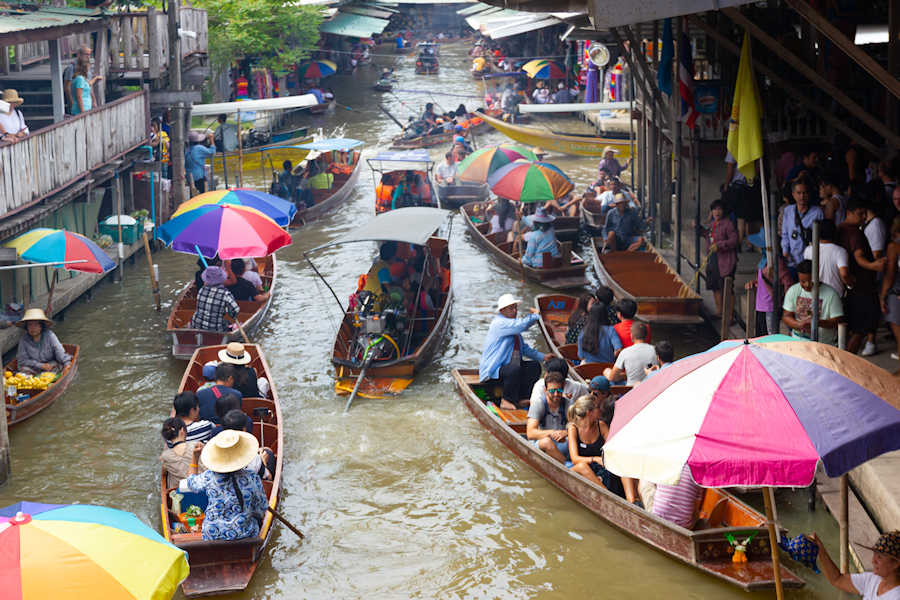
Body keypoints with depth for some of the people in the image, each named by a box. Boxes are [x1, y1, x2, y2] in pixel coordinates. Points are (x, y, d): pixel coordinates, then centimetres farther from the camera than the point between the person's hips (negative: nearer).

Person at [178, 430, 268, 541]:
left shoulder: (209, 477, -14)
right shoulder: (252, 479, -17)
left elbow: (191, 483, 9)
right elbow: (261, 511, -5)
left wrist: (195, 458, 15)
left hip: (212, 536, 1)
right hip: (246, 535, -1)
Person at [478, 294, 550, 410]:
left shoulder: (513, 326, 16)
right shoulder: (499, 323, -15)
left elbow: (523, 348, 24)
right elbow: (522, 324, -31)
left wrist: (542, 357, 13)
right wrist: (536, 315, -16)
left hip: (508, 366, 10)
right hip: (493, 370, -10)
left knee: (535, 366, 5)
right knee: (515, 369, -36)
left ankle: (520, 398, 2)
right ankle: (507, 401, -22)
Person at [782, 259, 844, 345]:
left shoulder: (830, 294, -4)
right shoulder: (793, 291, 7)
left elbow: (837, 322, -5)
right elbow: (786, 317, 6)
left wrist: (819, 323, -23)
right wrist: (799, 325, -15)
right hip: (797, 340, 3)